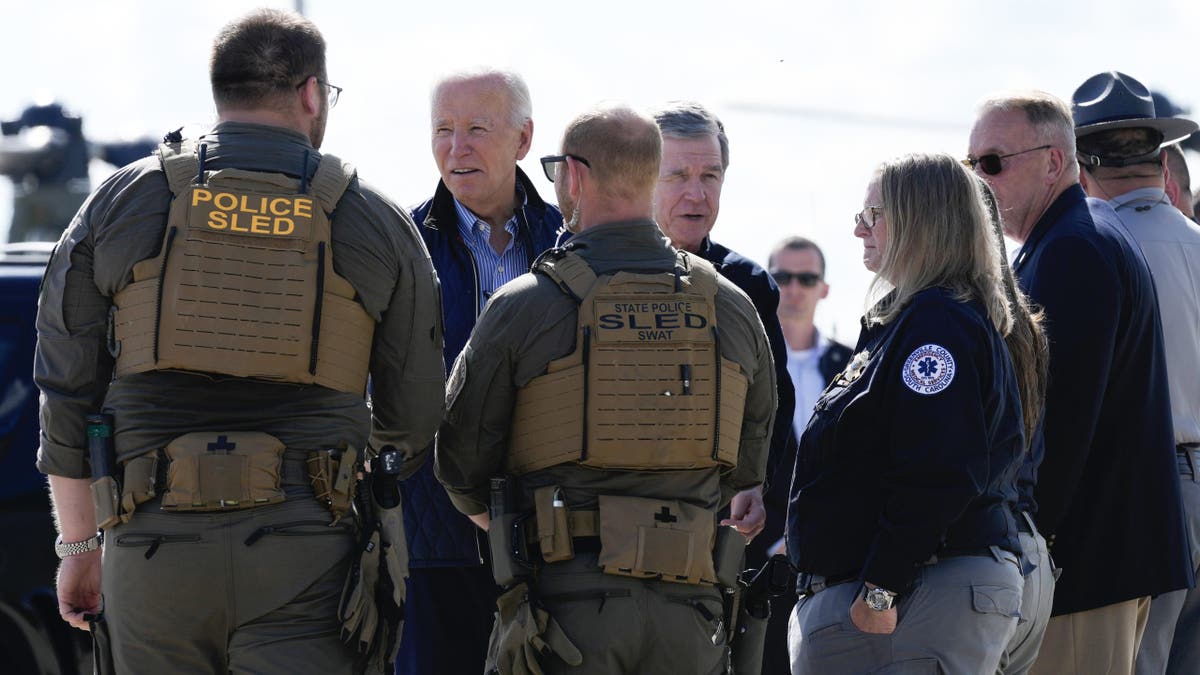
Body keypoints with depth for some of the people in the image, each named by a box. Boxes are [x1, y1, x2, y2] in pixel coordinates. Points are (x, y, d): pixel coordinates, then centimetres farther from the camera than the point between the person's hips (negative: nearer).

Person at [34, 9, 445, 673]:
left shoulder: (120, 203, 6)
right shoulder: (375, 222, 5)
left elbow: (66, 390, 7)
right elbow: (414, 412, 10)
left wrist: (80, 546, 15)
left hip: (154, 552, 2)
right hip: (305, 563, -1)